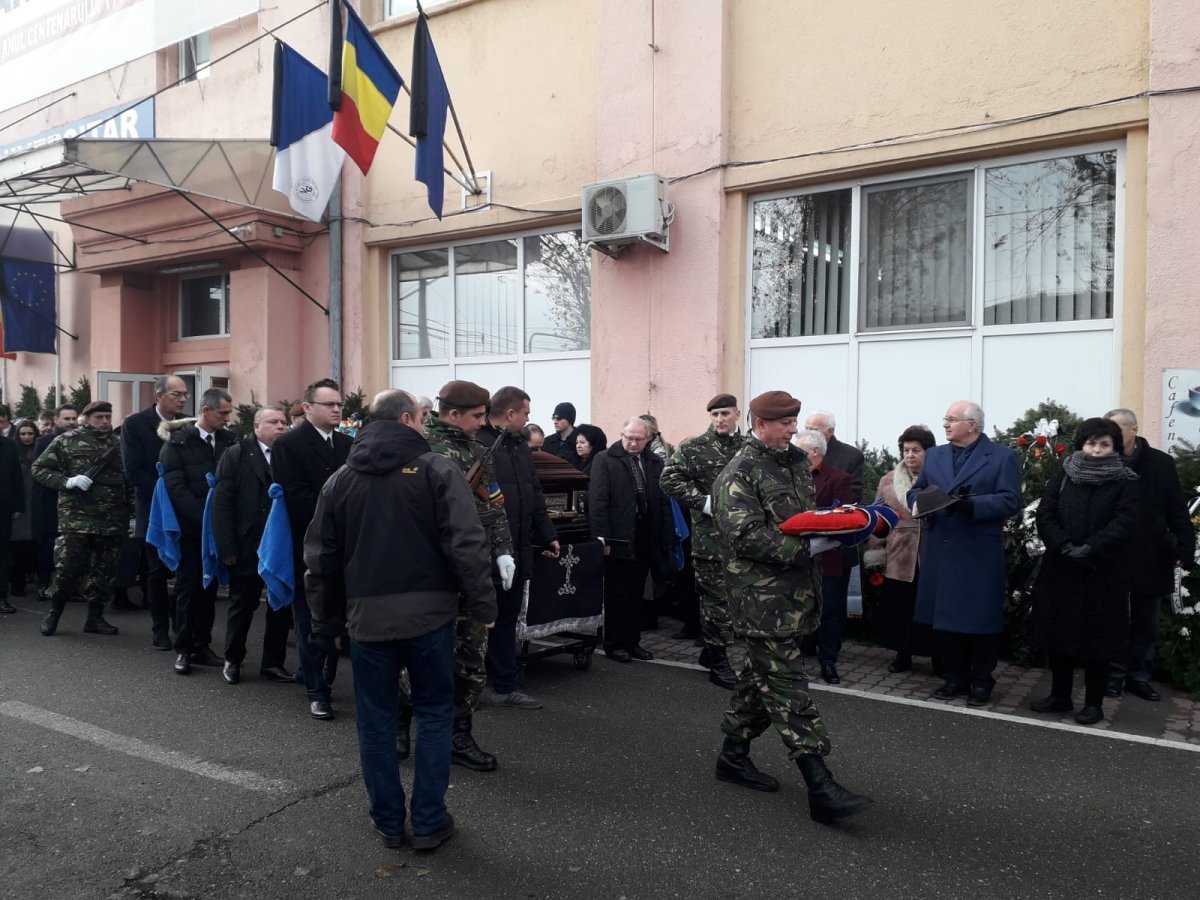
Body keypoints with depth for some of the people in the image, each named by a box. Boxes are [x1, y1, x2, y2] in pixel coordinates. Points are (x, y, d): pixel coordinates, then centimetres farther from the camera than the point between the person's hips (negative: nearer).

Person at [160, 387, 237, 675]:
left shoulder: (227, 440, 3)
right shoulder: (177, 442, -7)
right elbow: (176, 489, -13)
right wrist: (206, 518, -18)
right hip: (190, 528, -3)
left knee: (209, 587, 9)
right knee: (188, 587, 3)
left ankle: (202, 646, 19)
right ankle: (183, 649, 12)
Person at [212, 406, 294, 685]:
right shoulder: (236, 455, -2)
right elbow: (221, 502, -7)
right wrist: (227, 547, -13)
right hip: (248, 547, -3)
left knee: (282, 605, 9)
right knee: (242, 605, 10)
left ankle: (273, 662, 23)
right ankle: (233, 660, 28)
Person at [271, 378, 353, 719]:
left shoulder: (348, 444, 11)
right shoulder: (288, 444, -5)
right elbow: (294, 495, -14)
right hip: (308, 546, -4)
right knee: (311, 621, 5)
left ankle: (327, 679, 21)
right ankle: (316, 691, 14)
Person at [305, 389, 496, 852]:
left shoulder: (340, 479, 7)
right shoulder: (437, 470, -7)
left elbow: (321, 558, 12)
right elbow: (467, 544, -15)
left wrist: (326, 623, 20)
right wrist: (482, 605, -6)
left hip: (367, 618, 3)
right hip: (429, 613, -3)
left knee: (376, 719, 14)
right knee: (434, 713, 12)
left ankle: (387, 820, 25)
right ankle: (428, 821, 17)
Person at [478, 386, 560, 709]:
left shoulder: (520, 447, 15)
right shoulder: (477, 443, -14)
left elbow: (534, 496, 21)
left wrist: (547, 535, 21)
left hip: (516, 550, 8)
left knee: (506, 618, 15)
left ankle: (506, 685, 24)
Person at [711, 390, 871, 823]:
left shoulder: (794, 461, 14)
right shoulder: (739, 474, -12)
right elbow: (747, 537, -21)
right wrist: (806, 548, -22)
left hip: (795, 592, 9)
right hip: (762, 597, -9)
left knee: (762, 676, 17)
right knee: (787, 685, -7)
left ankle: (734, 755, 32)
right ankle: (820, 789, -5)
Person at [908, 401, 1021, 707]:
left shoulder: (1003, 457, -1)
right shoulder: (934, 455, 15)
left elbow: (1010, 500, -10)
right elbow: (915, 490, 13)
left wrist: (971, 504, -23)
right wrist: (918, 503, -10)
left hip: (979, 555, -4)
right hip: (939, 553, 5)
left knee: (979, 619, 3)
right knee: (943, 617, 8)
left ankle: (981, 681, 18)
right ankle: (956, 676, 22)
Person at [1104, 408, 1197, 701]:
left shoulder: (1161, 463, -2)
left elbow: (1177, 512, -2)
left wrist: (1185, 550, -10)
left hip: (1151, 559, 2)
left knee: (1146, 625, 13)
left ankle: (1139, 676, 27)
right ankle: (1114, 674, 21)